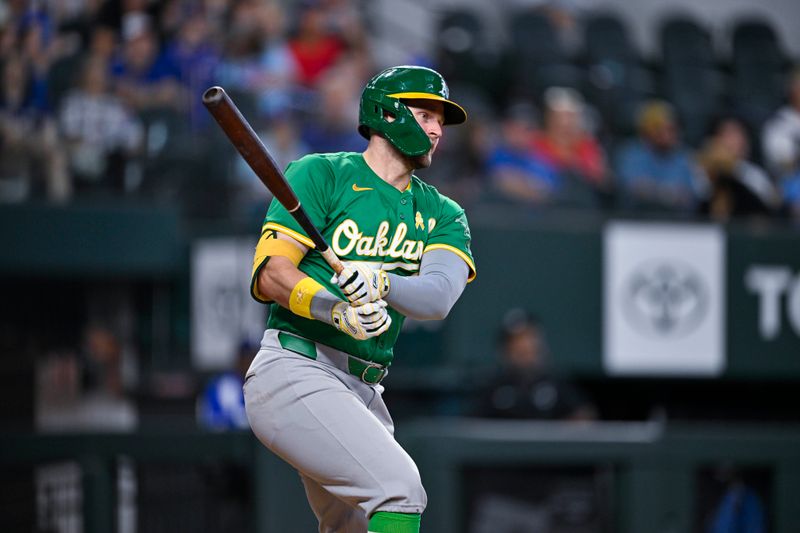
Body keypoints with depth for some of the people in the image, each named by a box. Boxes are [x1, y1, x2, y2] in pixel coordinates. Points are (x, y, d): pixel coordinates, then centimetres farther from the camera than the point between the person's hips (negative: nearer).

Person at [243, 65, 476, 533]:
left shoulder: (443, 214, 14)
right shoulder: (323, 174, 0)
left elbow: (438, 296, -7)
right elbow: (270, 273, -11)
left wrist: (381, 284, -29)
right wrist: (336, 310, -29)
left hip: (363, 390, 7)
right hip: (295, 372, -7)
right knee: (399, 485, -23)